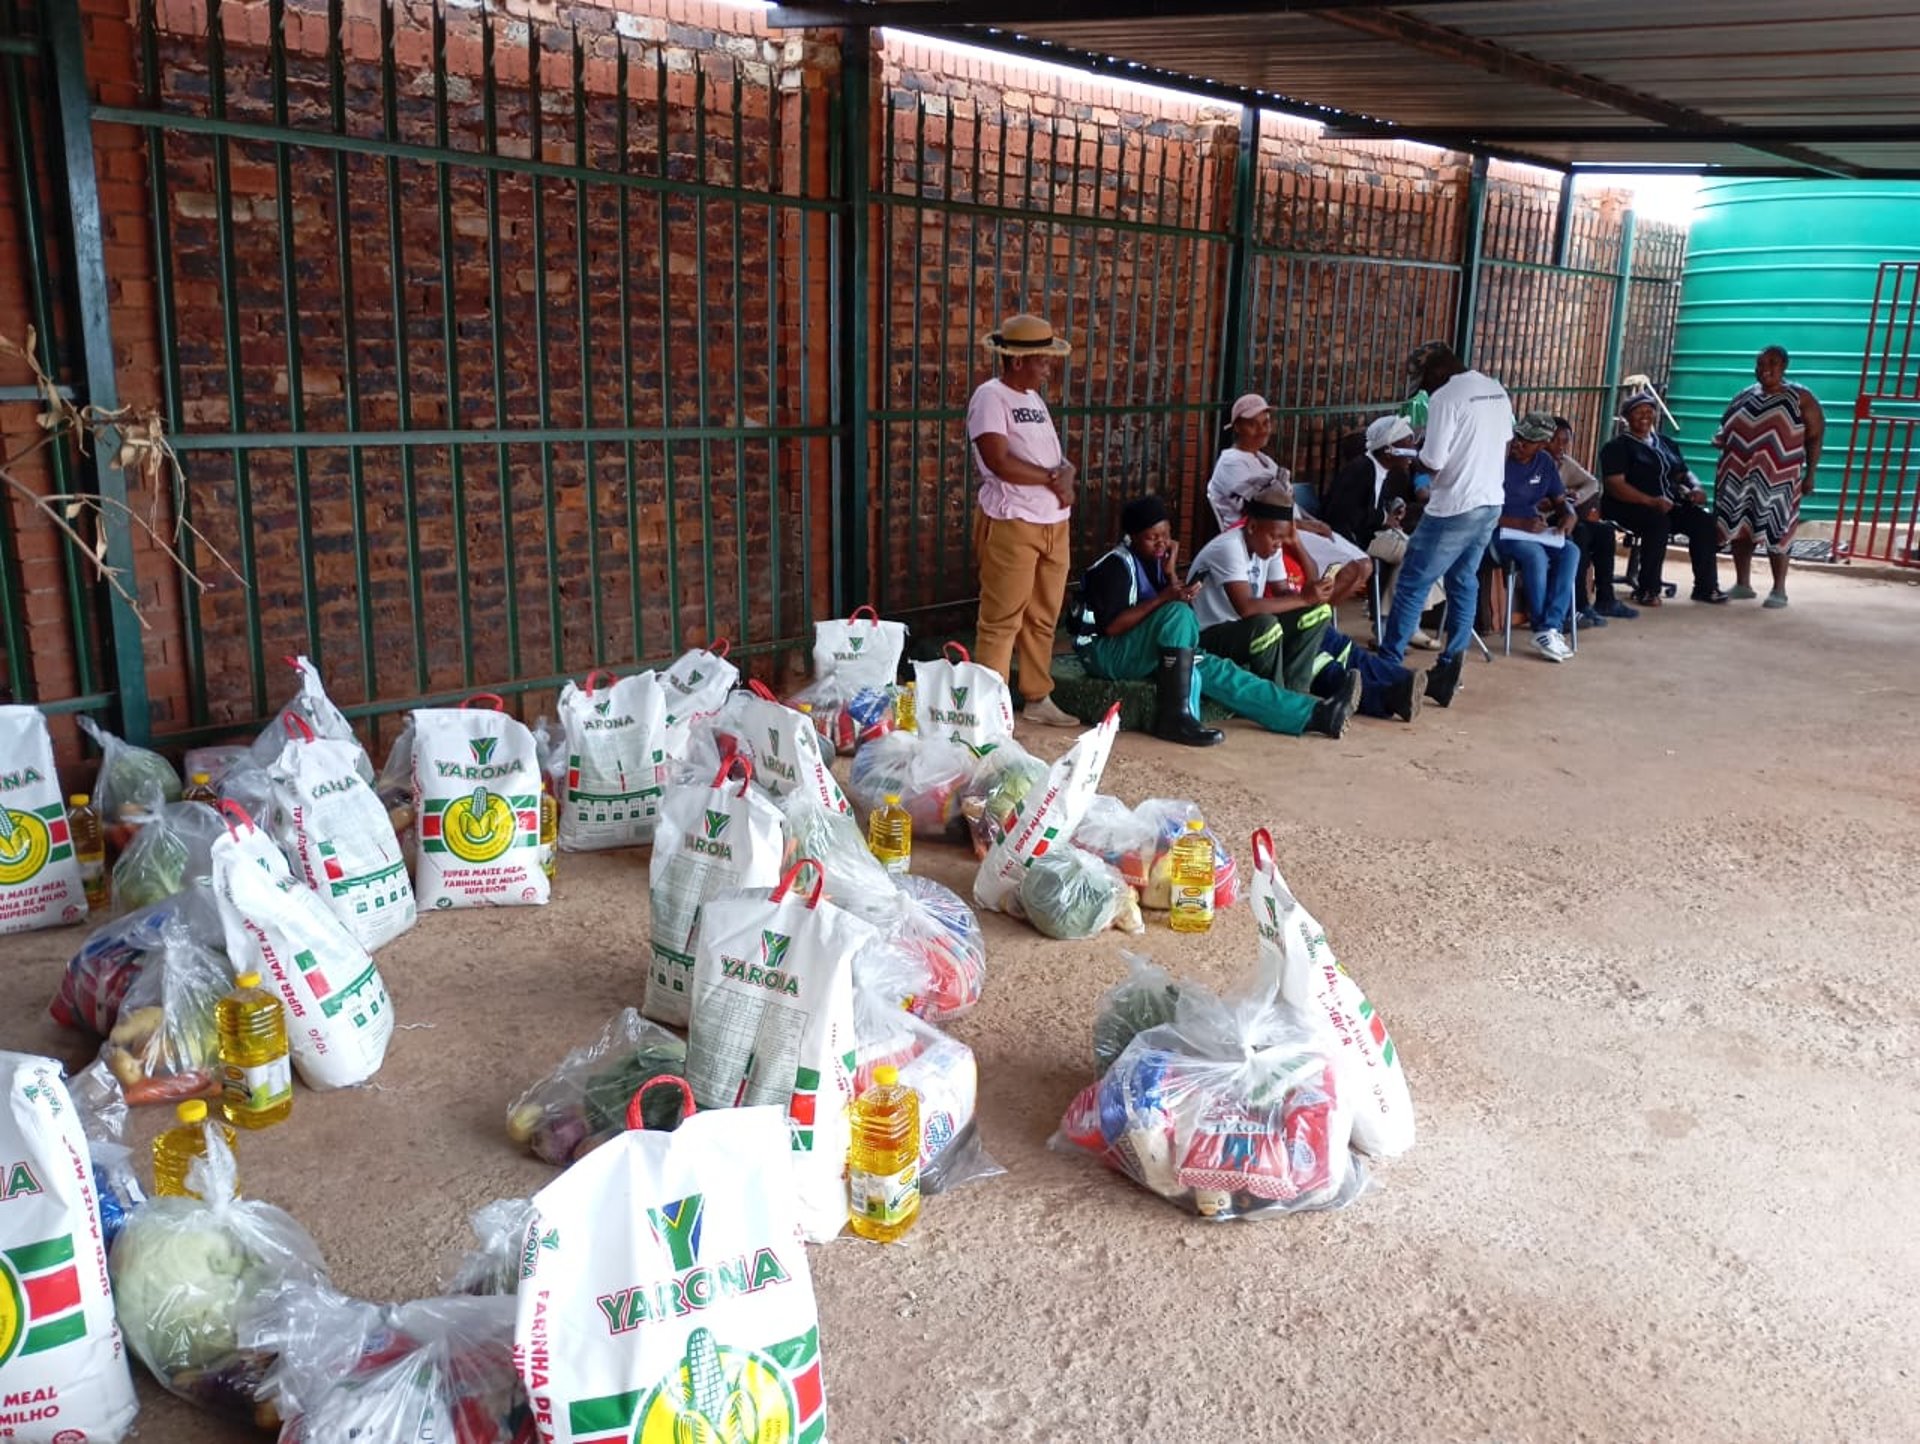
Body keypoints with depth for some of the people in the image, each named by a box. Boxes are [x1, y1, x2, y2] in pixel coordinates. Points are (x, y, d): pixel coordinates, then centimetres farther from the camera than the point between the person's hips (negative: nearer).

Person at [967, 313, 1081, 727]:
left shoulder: (1034, 398, 17)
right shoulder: (991, 397, -9)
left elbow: (1057, 457, 16)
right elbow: (999, 462, -20)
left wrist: (1066, 474, -8)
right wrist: (1052, 479, -10)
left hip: (1053, 523, 8)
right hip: (1011, 524, -8)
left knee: (1043, 618, 14)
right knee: (1002, 620, -5)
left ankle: (1038, 698, 24)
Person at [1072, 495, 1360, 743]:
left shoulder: (1157, 559, 8)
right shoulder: (1116, 565, -15)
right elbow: (1111, 626, -25)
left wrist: (1172, 575, -9)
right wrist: (1163, 599, -28)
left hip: (1145, 652, 7)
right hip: (1104, 652, -7)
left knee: (1210, 669, -10)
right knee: (1178, 614, -29)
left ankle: (1312, 715, -14)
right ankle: (1174, 716, -29)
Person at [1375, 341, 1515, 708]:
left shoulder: (1445, 397, -15)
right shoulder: (1497, 391, 11)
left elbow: (1432, 462, -17)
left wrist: (1408, 464, 2)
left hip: (1455, 508, -9)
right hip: (1491, 503, 9)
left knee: (1411, 583, -1)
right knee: (1463, 584, 13)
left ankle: (1387, 665, 3)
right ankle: (1448, 672, 14)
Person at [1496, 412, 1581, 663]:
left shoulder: (1545, 463, 8)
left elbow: (1560, 501, 18)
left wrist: (1569, 515, -6)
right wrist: (1521, 524, -25)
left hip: (1533, 532, 6)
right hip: (1501, 532, -6)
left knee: (1570, 552, -23)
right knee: (1535, 555, -35)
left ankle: (1552, 627, -27)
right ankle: (1542, 630, -23)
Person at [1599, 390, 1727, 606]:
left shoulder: (1666, 443, 20)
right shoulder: (1618, 446, -1)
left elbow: (1683, 474, 23)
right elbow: (1615, 485, -14)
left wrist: (1695, 489, -3)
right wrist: (1652, 501, -27)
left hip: (1668, 504, 6)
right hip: (1629, 507, -6)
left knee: (1704, 522, -17)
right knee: (1659, 522, -36)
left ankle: (1706, 587, -10)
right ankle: (1647, 590, -28)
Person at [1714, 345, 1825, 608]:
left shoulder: (1799, 397, 0)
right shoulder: (1744, 397, 13)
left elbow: (1815, 437, -1)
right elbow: (1727, 429, 23)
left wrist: (1809, 475, -7)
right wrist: (1721, 439, -2)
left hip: (1776, 477, -5)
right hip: (1739, 474, 5)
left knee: (1774, 531, -6)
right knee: (1738, 527, 6)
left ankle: (1779, 590, 1)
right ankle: (1742, 584, 18)